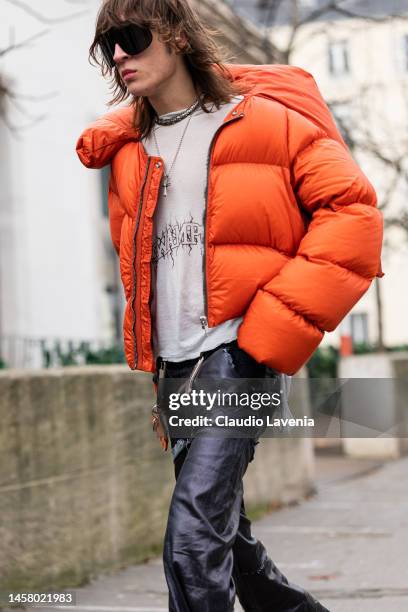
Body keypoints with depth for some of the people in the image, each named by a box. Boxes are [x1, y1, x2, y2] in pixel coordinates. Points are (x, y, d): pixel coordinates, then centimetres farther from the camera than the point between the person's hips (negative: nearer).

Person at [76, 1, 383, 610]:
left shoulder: (262, 119, -4)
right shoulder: (128, 151, 13)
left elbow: (353, 213, -8)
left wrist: (274, 327, -13)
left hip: (238, 352, -7)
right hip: (173, 365, 7)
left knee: (192, 539, -19)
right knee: (223, 531, 15)